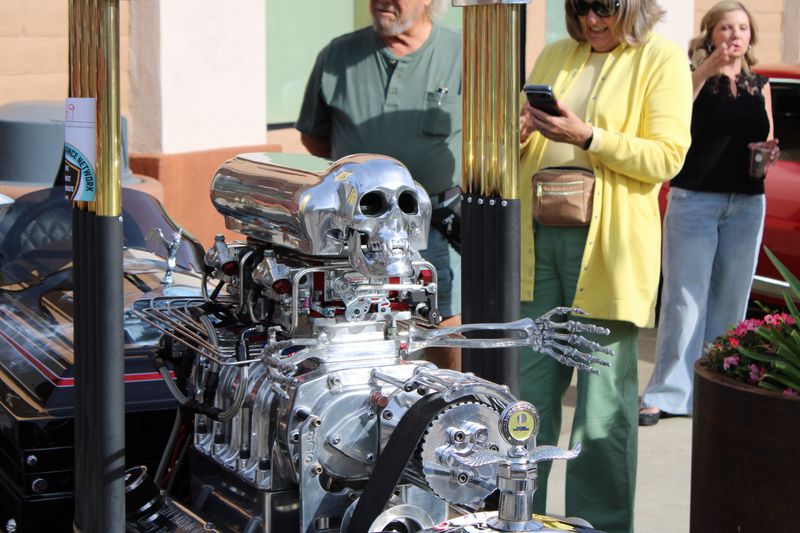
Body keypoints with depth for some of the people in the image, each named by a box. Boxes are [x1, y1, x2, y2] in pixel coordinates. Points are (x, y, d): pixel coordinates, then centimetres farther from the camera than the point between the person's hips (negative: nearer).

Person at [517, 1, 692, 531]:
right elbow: (516, 140, 21)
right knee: (528, 384, 6)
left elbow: (667, 157, -9)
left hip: (608, 246, -5)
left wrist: (587, 137, -18)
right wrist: (521, 129, -3)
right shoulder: (555, 55, 16)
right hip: (538, 237, 5)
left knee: (605, 397, 0)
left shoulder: (661, 60, 0)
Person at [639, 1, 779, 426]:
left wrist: (770, 151, -3)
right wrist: (708, 68, -21)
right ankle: (667, 393, -5)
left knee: (730, 299, 6)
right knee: (685, 298, -7)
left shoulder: (760, 87, 13)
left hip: (746, 204, 4)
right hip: (695, 200, -4)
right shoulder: (695, 77, 0)